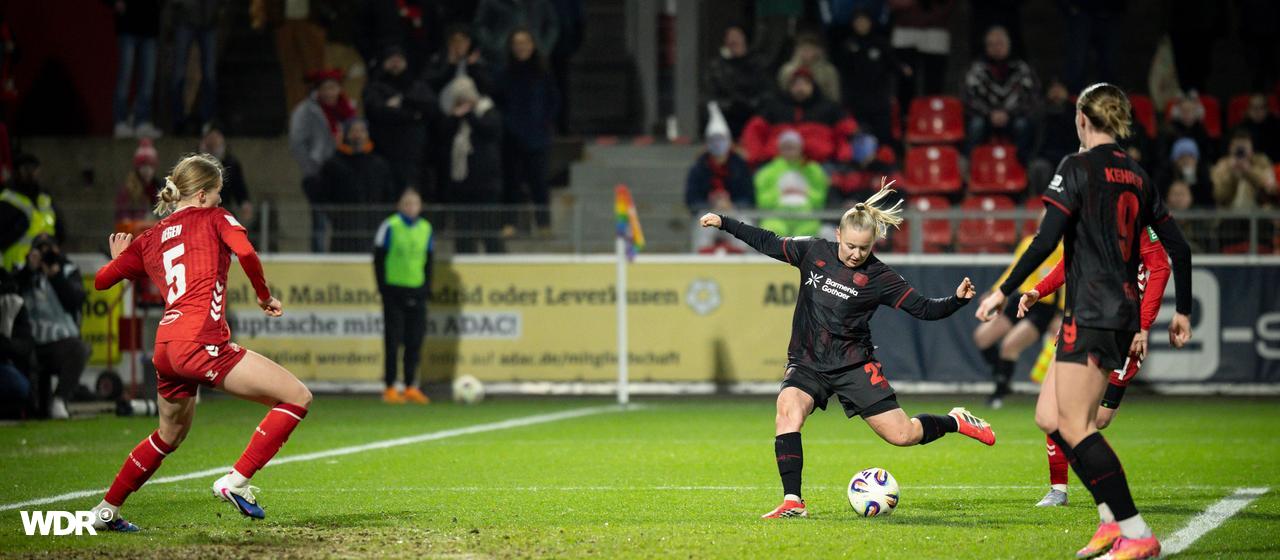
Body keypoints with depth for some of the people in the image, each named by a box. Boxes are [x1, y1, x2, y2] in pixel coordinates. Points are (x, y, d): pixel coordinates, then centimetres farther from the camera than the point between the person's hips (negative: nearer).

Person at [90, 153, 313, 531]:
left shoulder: (149, 239, 21)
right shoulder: (213, 218, 7)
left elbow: (101, 281, 22)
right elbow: (245, 251, -12)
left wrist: (120, 260, 44)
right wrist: (264, 296, 3)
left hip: (165, 349, 8)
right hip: (201, 343, -8)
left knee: (170, 435, 31)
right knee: (297, 397, -7)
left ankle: (106, 510, 36)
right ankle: (236, 482, -11)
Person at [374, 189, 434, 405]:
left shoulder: (426, 228, 10)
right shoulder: (390, 226, -5)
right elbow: (378, 258, -3)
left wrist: (427, 288, 8)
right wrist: (383, 287, -8)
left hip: (416, 292, 4)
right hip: (394, 289, -4)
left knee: (415, 341, 5)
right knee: (393, 340, -3)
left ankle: (410, 387, 13)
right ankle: (390, 388, 2)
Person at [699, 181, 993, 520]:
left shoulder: (878, 278, -7)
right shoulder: (813, 252, 1)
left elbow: (925, 309, -6)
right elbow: (769, 244, 14)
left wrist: (958, 300, -23)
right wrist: (724, 223, 15)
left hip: (854, 365, -2)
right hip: (807, 363, 2)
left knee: (902, 435, -6)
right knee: (788, 410, -29)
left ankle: (956, 421, 28)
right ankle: (793, 503, -28)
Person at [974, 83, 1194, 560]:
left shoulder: (1078, 168, -8)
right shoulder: (1138, 177, 14)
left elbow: (1046, 241, -16)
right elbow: (1178, 247, 16)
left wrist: (1004, 291, -8)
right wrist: (1183, 311, 25)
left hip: (1091, 312, -8)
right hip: (1124, 312, 8)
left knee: (1075, 428, -8)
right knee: (1052, 418, 13)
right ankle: (1112, 520, 7)